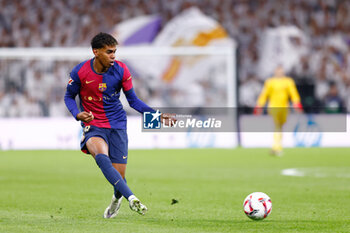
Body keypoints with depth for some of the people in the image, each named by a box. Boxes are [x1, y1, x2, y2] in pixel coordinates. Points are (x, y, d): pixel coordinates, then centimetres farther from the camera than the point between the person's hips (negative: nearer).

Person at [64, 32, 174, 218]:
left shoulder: (121, 70, -5)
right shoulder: (80, 72, -10)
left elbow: (133, 100, 4)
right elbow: (69, 97, 5)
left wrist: (157, 115, -6)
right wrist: (78, 114, -16)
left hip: (117, 125, 2)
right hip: (93, 125, -2)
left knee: (119, 175, -3)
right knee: (102, 158, -34)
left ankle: (117, 198, 35)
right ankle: (131, 198, -45)